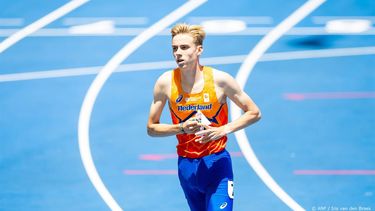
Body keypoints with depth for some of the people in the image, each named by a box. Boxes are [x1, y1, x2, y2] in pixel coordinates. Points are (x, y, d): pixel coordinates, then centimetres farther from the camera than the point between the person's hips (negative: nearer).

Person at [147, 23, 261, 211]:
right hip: (186, 165, 3)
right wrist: (181, 128, -16)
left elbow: (254, 113, -1)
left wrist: (223, 129, -17)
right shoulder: (165, 82, -6)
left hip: (217, 163, -3)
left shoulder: (219, 80, -10)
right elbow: (151, 128, 2)